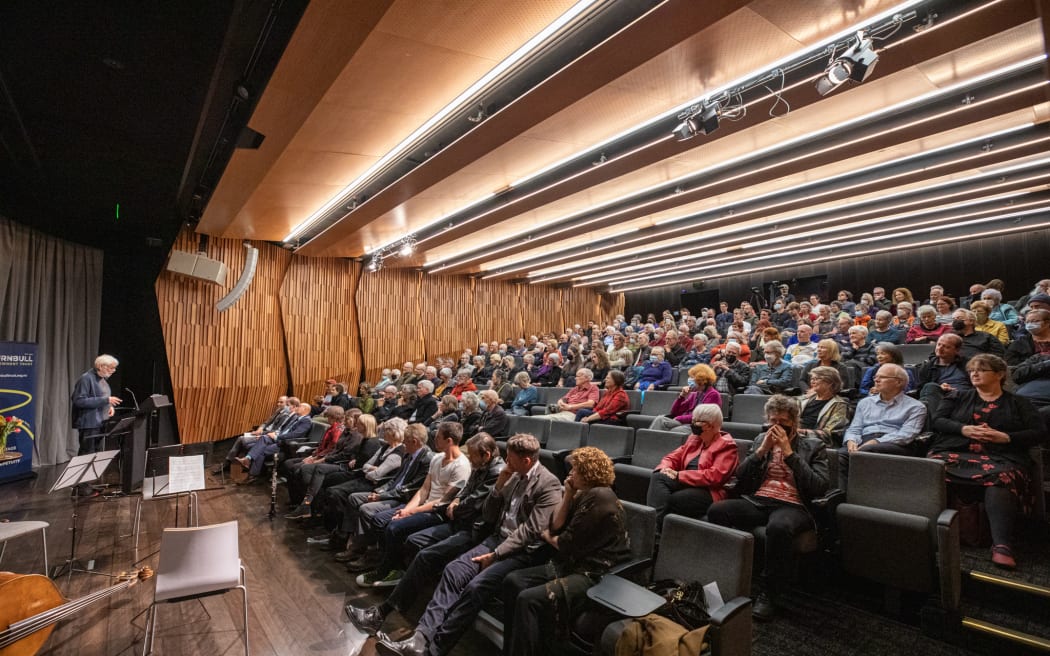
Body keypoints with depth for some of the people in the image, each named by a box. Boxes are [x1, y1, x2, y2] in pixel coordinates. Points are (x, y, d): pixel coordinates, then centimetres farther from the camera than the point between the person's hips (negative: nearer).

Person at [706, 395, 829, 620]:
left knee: (778, 527, -40)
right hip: (756, 502, 3)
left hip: (792, 506, -3)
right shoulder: (761, 440, 19)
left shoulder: (813, 446, 11)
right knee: (716, 510, -28)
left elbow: (819, 488, -4)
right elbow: (740, 478, 12)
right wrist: (762, 450, 0)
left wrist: (789, 453, -7)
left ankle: (770, 595, -19)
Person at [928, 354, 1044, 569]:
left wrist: (1006, 437, -5)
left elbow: (1039, 433, 12)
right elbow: (938, 420, 13)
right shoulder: (959, 398, 25)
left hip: (1000, 457, -1)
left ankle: (1002, 545, -44)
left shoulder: (1018, 403, 22)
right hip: (954, 452, 1)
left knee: (1000, 478, -39)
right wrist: (963, 429, -6)